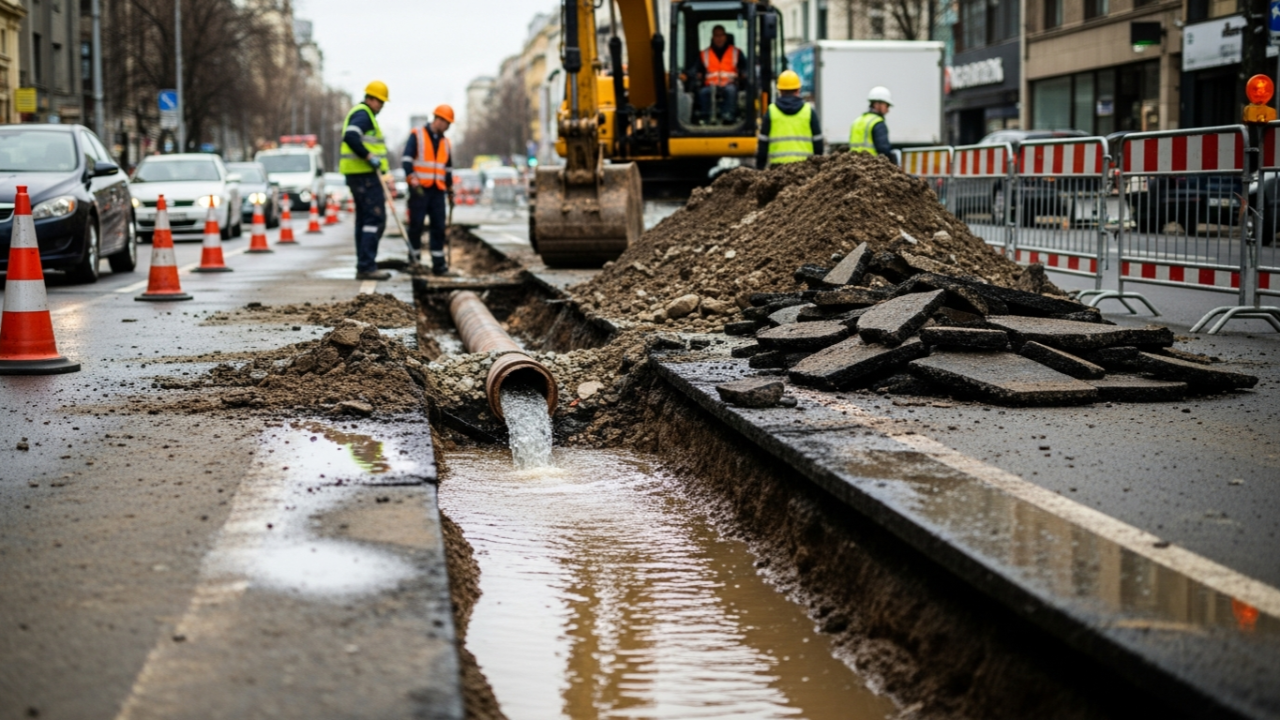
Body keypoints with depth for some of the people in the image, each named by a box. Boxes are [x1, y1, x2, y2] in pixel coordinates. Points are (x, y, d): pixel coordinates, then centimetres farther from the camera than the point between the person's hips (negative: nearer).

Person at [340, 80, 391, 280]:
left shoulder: (362, 114, 22)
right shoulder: (363, 115, -12)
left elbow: (350, 138, 27)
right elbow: (350, 136, -28)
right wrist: (368, 156, -26)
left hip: (360, 174, 11)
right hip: (365, 175, -11)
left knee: (364, 219, 12)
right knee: (375, 219, -12)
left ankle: (364, 266, 14)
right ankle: (367, 266, -15)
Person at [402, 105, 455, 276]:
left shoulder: (445, 142, 17)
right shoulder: (416, 135, -2)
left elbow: (448, 168, 25)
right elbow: (407, 160, -11)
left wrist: (450, 190, 24)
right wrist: (413, 180, -23)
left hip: (438, 191, 6)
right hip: (419, 190, -5)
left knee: (439, 228, 3)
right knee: (416, 226, -1)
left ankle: (439, 264, 5)